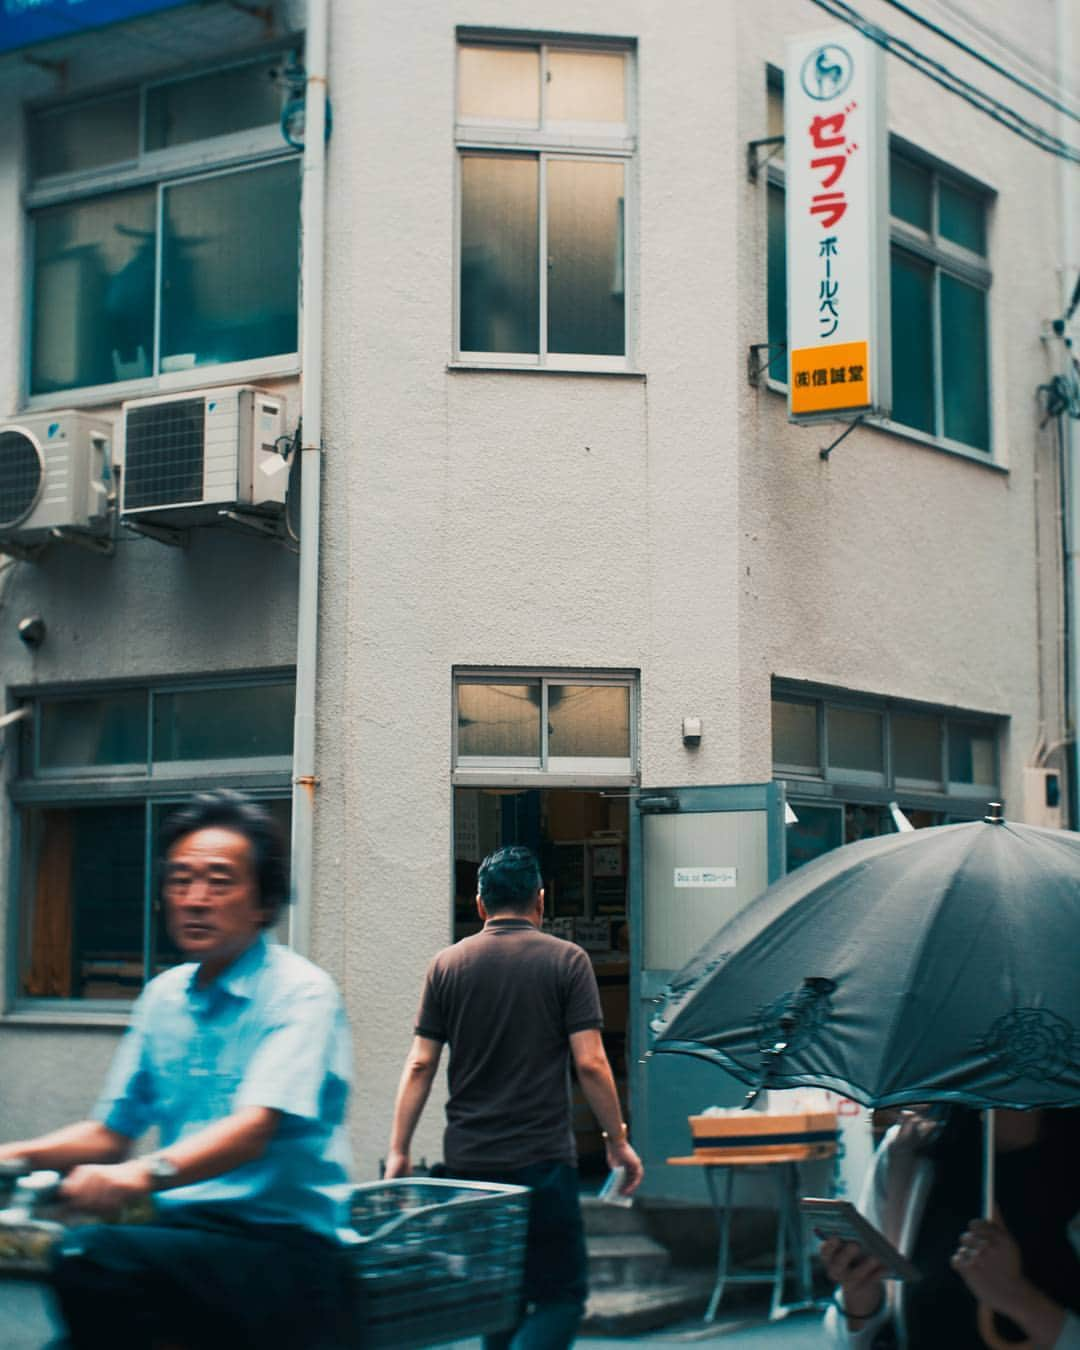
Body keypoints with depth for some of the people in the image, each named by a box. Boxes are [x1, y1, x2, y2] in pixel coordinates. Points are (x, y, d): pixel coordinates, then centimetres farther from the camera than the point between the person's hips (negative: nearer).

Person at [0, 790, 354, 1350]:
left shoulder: (301, 993, -6)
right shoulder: (163, 995, 16)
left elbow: (254, 1127, -21)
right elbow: (111, 1131, 21)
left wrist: (147, 1173, -38)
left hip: (279, 1247, -6)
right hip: (182, 1230, 6)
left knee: (90, 1257, -30)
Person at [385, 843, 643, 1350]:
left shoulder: (447, 965, 5)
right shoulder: (566, 961, -3)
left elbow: (420, 1064, 1)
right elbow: (590, 1064, -8)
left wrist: (399, 1149, 6)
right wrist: (618, 1141, 2)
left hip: (468, 1159, 4)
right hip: (542, 1157, -4)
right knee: (561, 1295, 1)